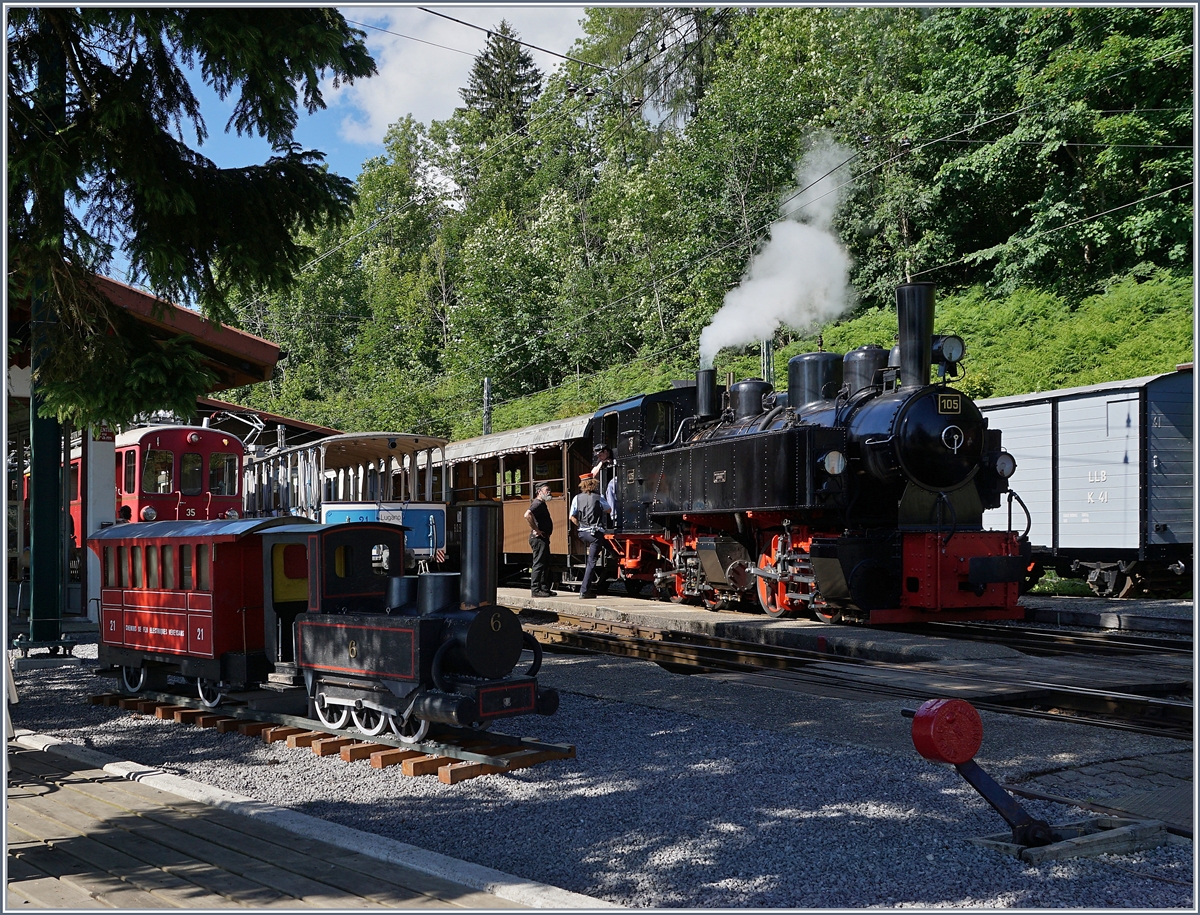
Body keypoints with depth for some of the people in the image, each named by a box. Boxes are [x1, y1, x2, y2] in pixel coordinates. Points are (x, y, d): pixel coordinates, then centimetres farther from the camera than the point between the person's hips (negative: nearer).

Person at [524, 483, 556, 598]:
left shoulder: (542, 503, 19)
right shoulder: (538, 503, -14)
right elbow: (527, 515, -31)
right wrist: (536, 530, -25)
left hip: (543, 538, 11)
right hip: (539, 538, -11)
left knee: (546, 564, 14)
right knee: (538, 564, -8)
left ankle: (545, 588, 19)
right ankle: (535, 589, -6)